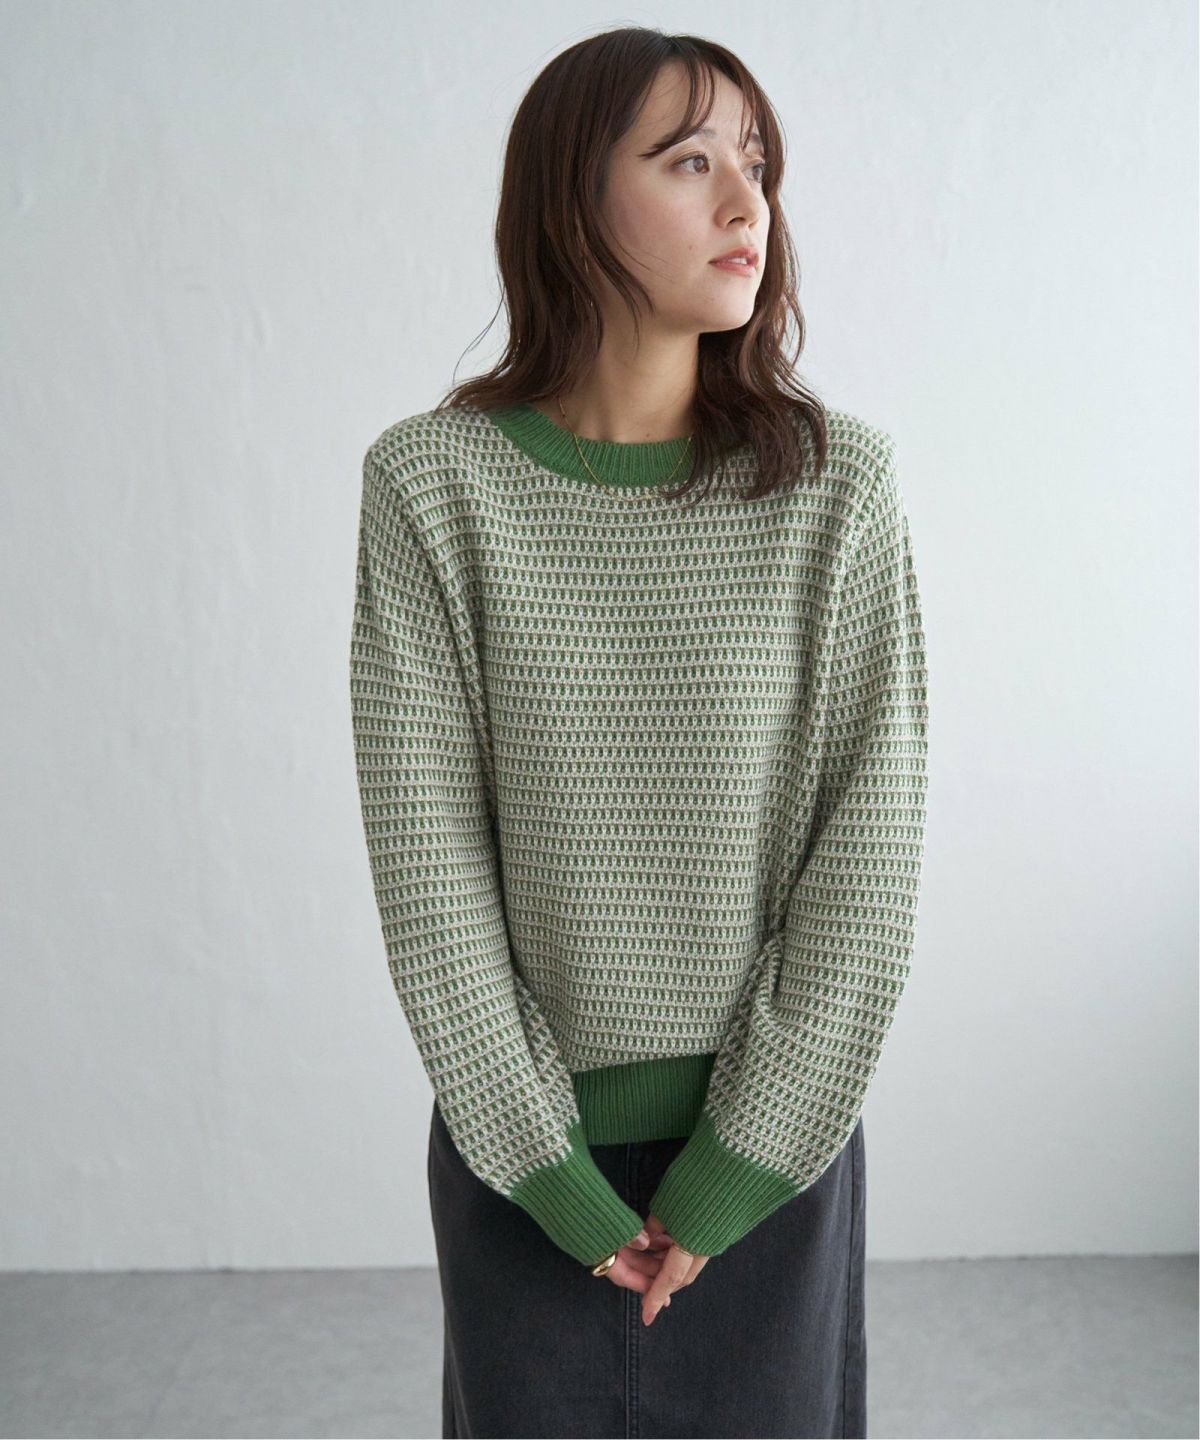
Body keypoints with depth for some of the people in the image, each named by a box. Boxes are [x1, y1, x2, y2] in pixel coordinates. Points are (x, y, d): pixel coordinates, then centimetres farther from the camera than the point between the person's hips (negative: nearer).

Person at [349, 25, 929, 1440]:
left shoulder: (837, 482, -8)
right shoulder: (433, 484, -9)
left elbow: (870, 839, -8)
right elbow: (425, 850, -10)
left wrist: (752, 1153, -10)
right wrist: (542, 1160, -9)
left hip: (775, 1133, 1)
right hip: (522, 1144, 0)